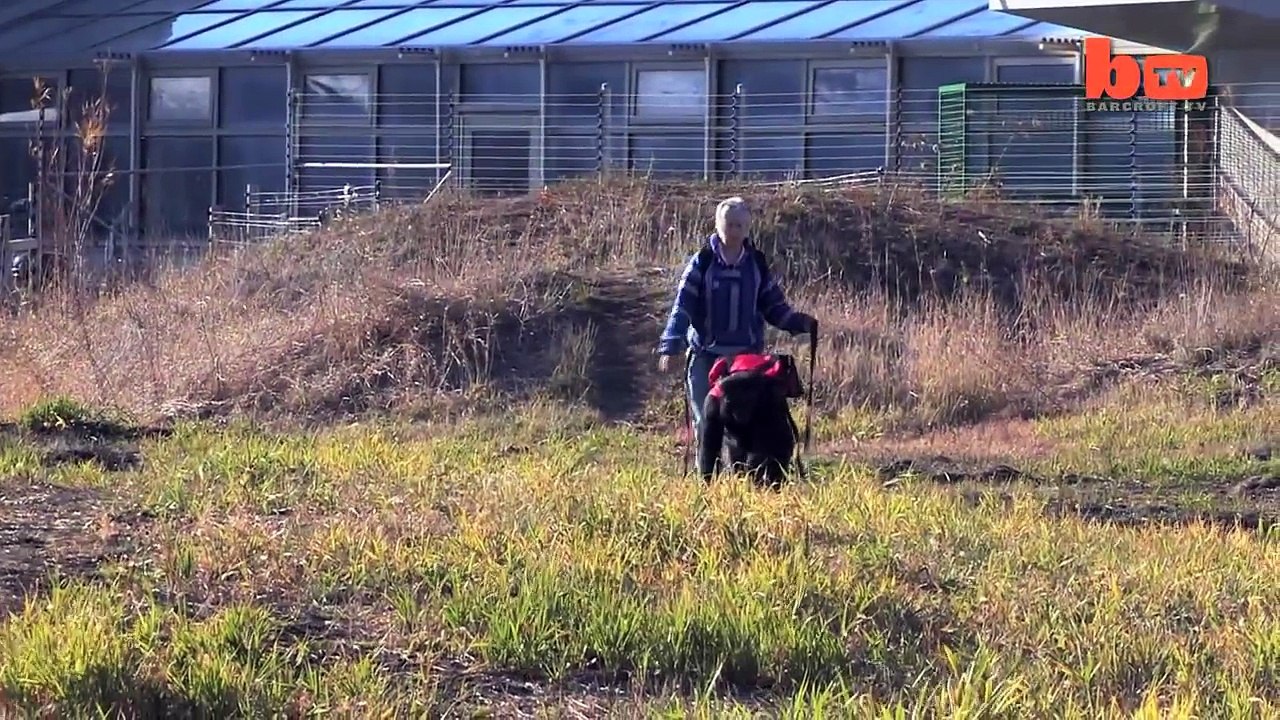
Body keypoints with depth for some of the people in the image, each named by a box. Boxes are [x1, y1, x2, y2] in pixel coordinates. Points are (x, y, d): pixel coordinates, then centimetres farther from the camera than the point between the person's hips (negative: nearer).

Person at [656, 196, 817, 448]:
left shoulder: (757, 263, 4)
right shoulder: (702, 262, -4)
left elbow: (773, 305, 11)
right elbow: (682, 306, -8)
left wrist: (799, 322, -6)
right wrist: (670, 346, -19)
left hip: (747, 354, 2)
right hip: (706, 355, -2)